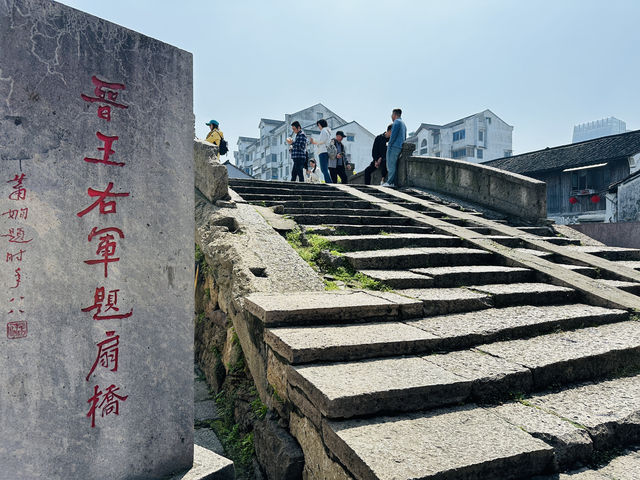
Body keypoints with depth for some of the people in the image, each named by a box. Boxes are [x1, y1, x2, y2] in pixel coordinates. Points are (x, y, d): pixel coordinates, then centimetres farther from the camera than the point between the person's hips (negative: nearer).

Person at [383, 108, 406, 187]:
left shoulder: (397, 122, -6)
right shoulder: (403, 123, 24)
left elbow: (393, 135, -15)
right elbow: (404, 137, 23)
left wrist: (389, 145, -12)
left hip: (394, 147, -9)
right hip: (400, 147, 9)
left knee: (391, 165, -10)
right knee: (394, 165, 9)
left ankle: (390, 182, -12)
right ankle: (393, 182, 6)